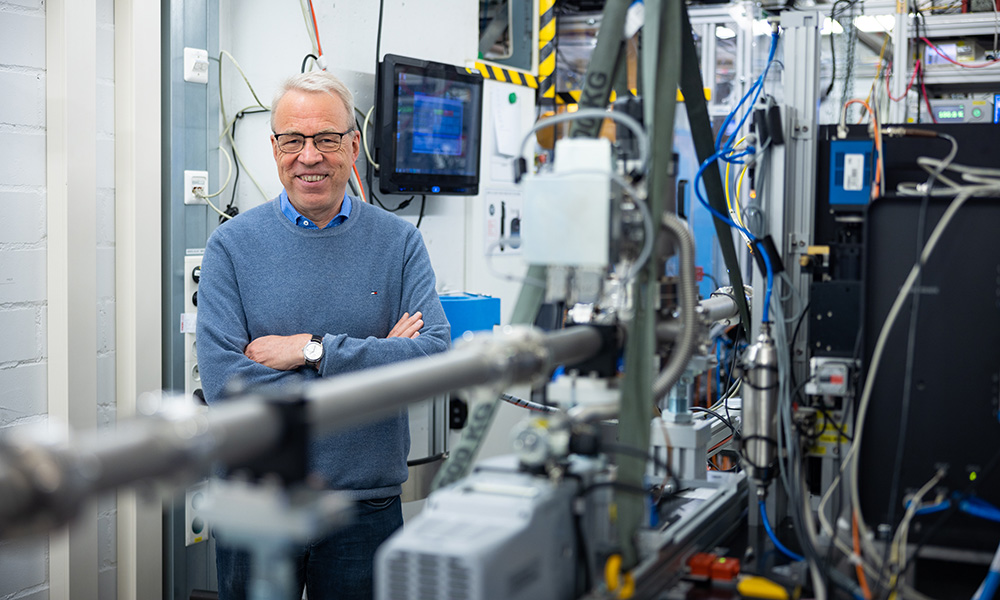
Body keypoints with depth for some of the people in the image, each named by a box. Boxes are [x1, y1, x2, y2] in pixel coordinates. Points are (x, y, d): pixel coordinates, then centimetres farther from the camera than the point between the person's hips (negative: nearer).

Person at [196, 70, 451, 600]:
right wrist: (371, 362, -15)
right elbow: (222, 381, -15)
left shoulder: (399, 243, -1)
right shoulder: (232, 245, -4)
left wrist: (314, 352, -18)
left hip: (367, 507, 1)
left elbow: (436, 356, -13)